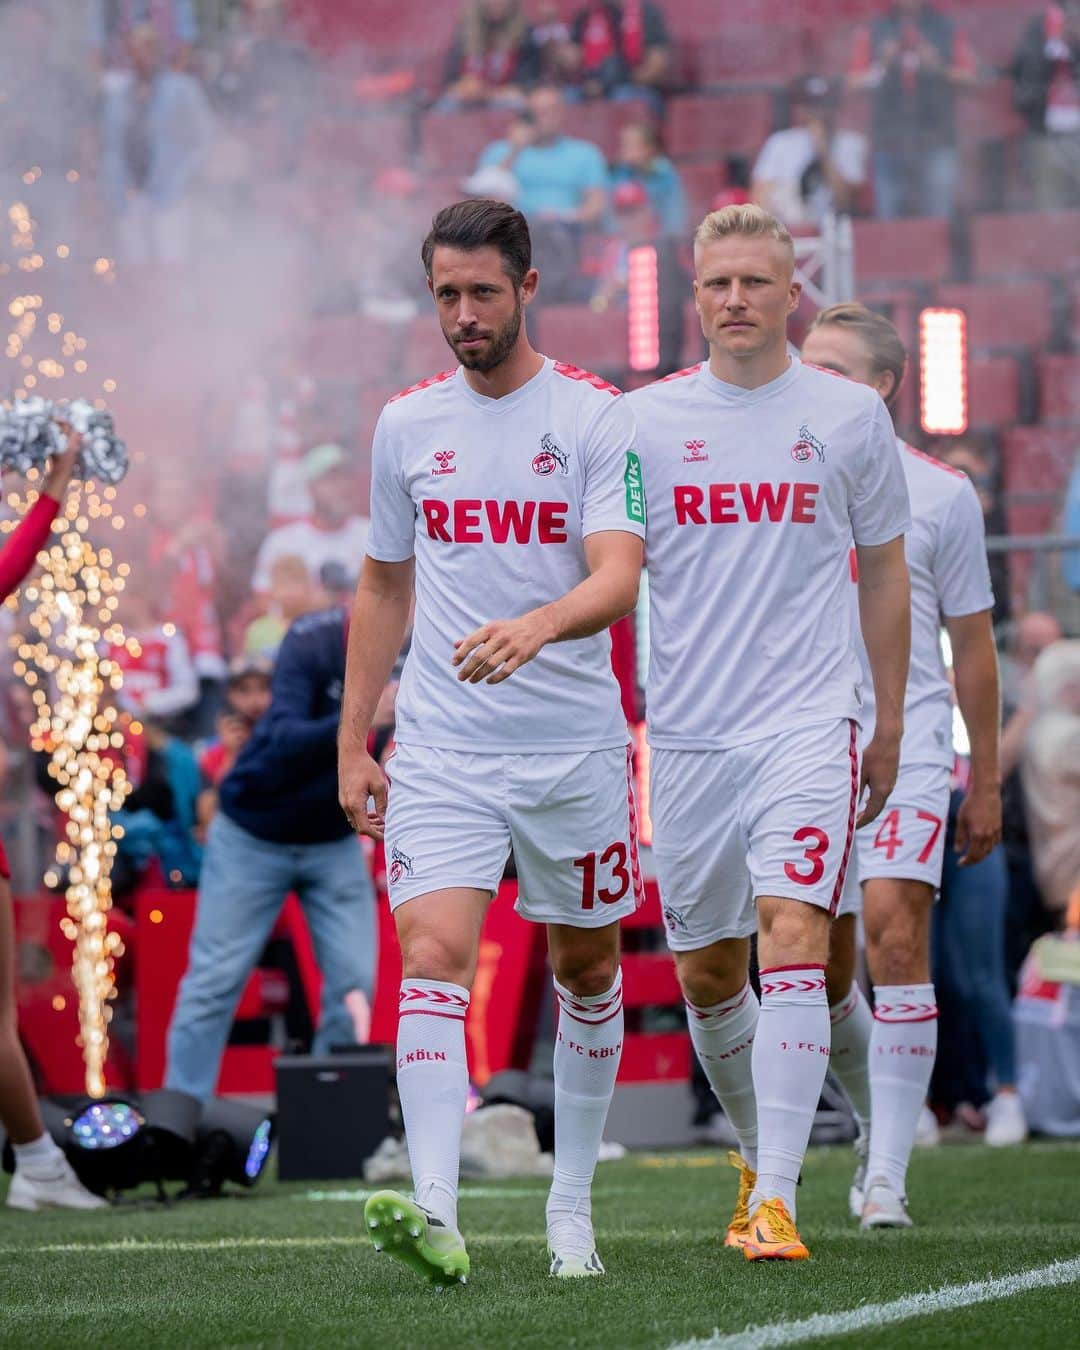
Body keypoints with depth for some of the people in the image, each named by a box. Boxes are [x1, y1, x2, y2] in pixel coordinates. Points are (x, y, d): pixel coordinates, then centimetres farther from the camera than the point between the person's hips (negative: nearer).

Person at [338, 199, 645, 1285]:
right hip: (439, 755, 1)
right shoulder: (406, 423, 7)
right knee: (431, 957, -17)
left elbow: (618, 578, -17)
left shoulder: (596, 417, -5)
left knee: (586, 971, 11)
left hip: (576, 747, -1)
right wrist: (352, 744, 13)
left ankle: (571, 1205, 28)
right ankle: (434, 1214, -28)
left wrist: (536, 626, -38)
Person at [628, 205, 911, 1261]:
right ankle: (758, 1152, 32)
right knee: (705, 971, 8)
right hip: (686, 733, 2)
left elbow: (883, 575, 12)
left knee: (793, 941, -18)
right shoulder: (645, 419, 5)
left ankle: (775, 1198, -19)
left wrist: (889, 720, 12)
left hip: (809, 727, -2)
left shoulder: (850, 415, 4)